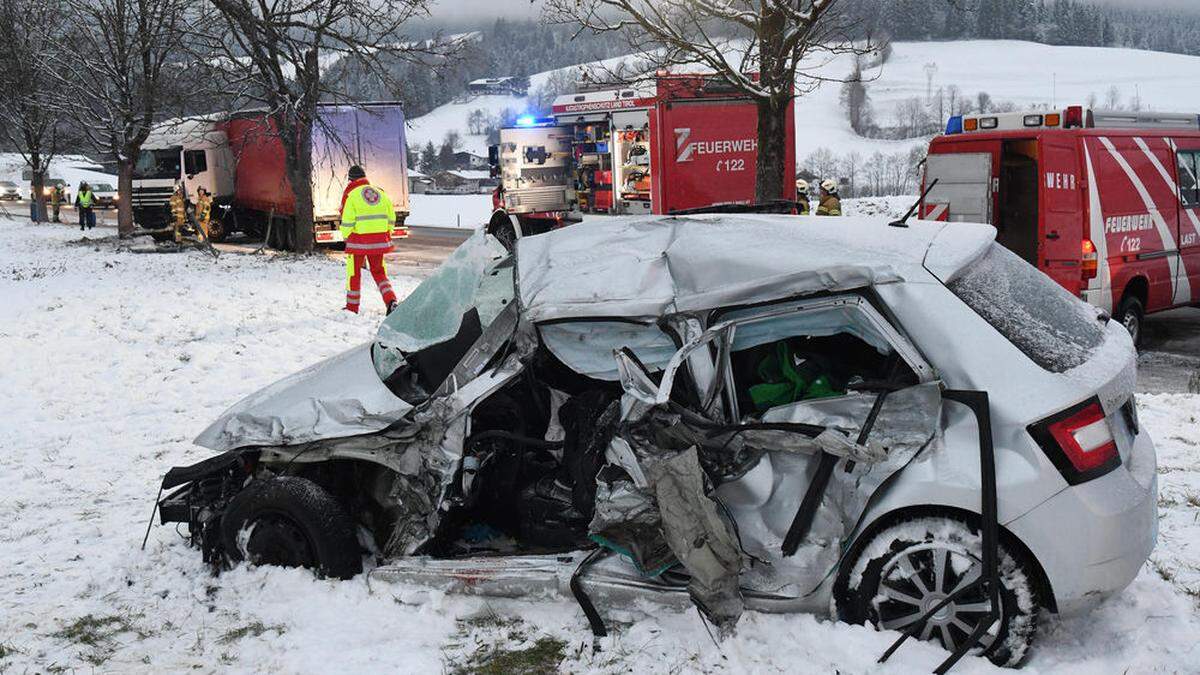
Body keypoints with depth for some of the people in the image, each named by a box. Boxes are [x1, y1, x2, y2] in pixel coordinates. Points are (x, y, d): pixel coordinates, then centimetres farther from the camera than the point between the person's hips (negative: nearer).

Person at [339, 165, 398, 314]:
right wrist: (386, 237, 19)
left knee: (354, 274, 11)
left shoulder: (351, 194, -6)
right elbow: (391, 218, 11)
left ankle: (352, 307, 20)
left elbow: (347, 221, -11)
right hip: (379, 240, 4)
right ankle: (391, 301, -4)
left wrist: (346, 237, 5)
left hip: (358, 241, -4)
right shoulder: (380, 192, 9)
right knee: (379, 272, 16)